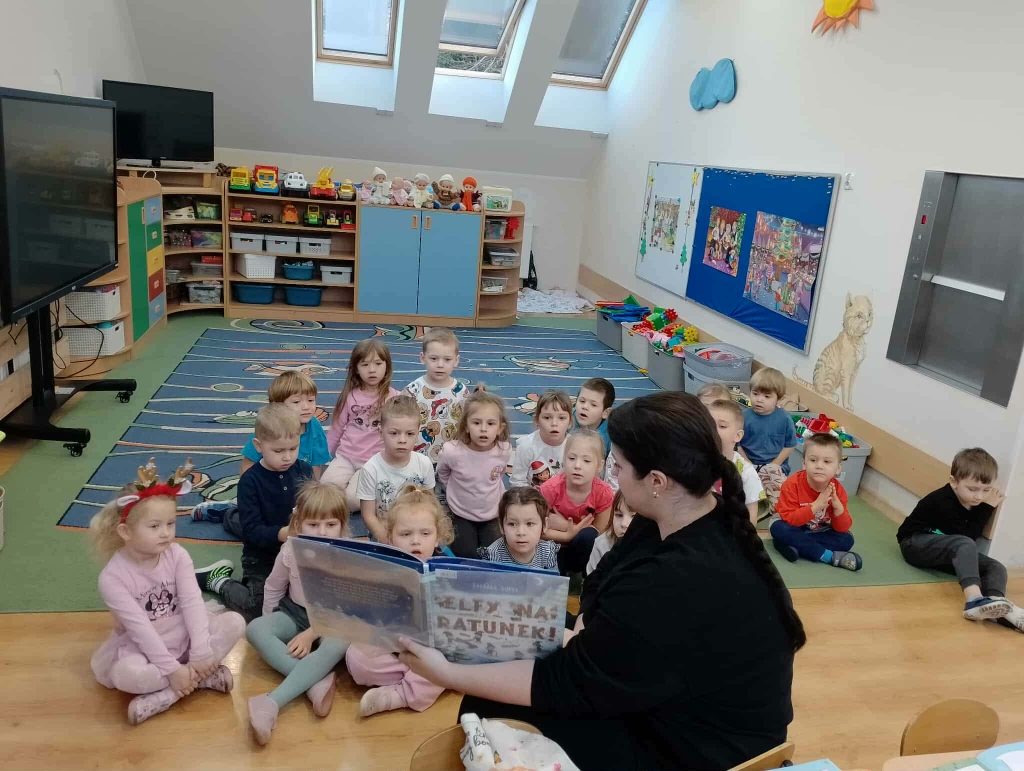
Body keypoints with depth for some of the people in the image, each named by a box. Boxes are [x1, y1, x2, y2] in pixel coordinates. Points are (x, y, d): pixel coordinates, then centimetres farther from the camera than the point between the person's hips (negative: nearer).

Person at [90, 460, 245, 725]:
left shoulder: (177, 555, -10)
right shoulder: (112, 577, -21)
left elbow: (192, 603, -14)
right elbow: (140, 627, -23)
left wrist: (201, 653, -22)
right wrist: (172, 669, -26)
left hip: (184, 636, 4)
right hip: (143, 648, -4)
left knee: (235, 622, -17)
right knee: (126, 674, -36)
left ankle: (166, 694, -20)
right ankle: (202, 678, -18)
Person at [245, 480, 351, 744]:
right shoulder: (290, 550, -10)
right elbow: (272, 588, 8)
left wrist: (310, 634, -25)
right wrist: (272, 623, 9)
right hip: (295, 613, 4)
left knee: (338, 645, -38)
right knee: (255, 629, -25)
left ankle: (273, 702, -47)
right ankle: (317, 681, -36)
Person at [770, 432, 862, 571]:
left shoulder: (838, 490, -16)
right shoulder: (792, 484, -27)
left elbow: (843, 528, -14)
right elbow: (789, 519, -33)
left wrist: (838, 507, -34)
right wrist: (815, 506, -43)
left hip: (818, 531, 3)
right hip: (794, 528, -3)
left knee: (847, 540, -18)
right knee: (778, 528, -35)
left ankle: (797, 545, -28)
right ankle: (829, 556, -29)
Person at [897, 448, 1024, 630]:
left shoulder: (976, 502, 1)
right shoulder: (943, 502, -24)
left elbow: (972, 536, 2)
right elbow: (966, 538, -22)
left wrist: (987, 508, -6)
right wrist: (986, 508, -21)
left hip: (948, 552, 8)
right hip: (915, 544, -8)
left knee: (996, 566, -14)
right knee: (965, 545, -36)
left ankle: (994, 603, -46)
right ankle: (975, 600, -55)